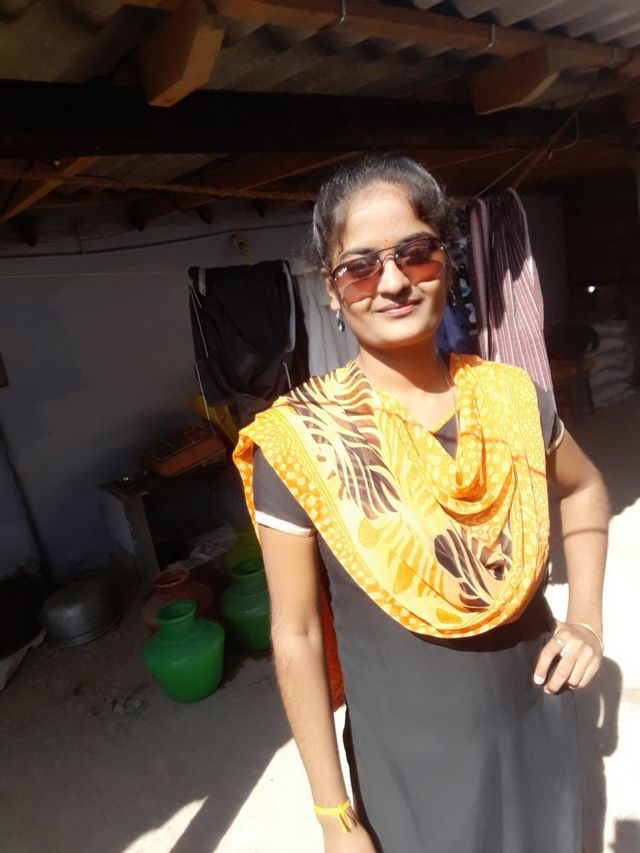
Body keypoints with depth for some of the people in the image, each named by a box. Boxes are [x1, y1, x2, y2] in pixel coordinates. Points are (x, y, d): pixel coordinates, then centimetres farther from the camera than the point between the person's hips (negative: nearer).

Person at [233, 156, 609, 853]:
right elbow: (296, 636, -15)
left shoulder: (512, 397, -11)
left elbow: (583, 488, 9)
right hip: (408, 758, -3)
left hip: (540, 724, 4)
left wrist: (586, 616, -2)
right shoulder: (299, 442, -22)